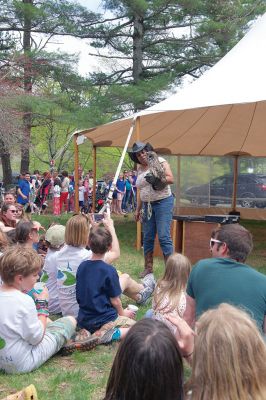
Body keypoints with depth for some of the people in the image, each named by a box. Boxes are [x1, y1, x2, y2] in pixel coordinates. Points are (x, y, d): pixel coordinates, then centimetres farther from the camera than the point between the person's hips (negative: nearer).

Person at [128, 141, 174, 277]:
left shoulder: (159, 161, -3)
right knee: (147, 238, 8)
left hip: (163, 202, -6)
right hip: (147, 205, 6)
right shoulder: (139, 169, 14)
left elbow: (171, 179, -12)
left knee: (163, 237, -10)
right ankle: (148, 267, 19)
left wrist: (156, 179, -27)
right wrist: (138, 209, 19)